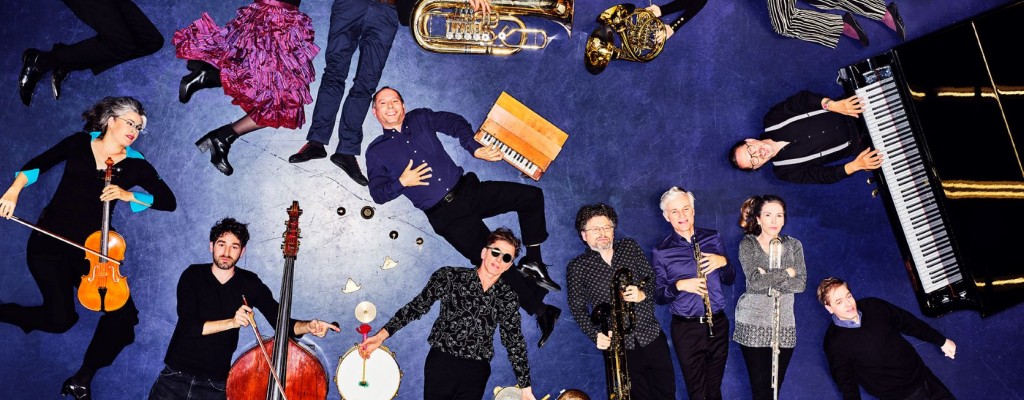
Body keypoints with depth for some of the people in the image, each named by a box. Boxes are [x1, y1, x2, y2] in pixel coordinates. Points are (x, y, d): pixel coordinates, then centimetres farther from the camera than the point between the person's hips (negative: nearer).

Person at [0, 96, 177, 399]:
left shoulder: (136, 164, 1)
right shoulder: (79, 143, 4)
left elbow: (169, 201, -5)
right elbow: (38, 164, 9)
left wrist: (129, 195, -16)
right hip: (49, 241, -2)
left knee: (123, 313, -12)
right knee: (61, 318, -15)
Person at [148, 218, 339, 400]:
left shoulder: (250, 284, -1)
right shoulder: (193, 275, -2)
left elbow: (282, 323, -4)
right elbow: (189, 325, -14)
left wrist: (308, 326, -24)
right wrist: (231, 322, -27)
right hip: (176, 376, 0)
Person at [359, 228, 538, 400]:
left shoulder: (508, 298, 2)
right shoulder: (450, 276, -4)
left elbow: (514, 342, 5)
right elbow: (418, 306, -1)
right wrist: (381, 335, -8)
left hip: (476, 373, 2)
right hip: (441, 364, -1)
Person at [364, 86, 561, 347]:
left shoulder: (420, 118, 13)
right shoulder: (376, 151, 7)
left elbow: (456, 123, 12)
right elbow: (378, 193, 3)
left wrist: (475, 148, -3)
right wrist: (402, 182, -15)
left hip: (468, 190, 4)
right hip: (445, 215, -4)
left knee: (531, 196, -8)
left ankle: (533, 263, 5)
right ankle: (541, 309, -5)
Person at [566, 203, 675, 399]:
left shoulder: (630, 247, 4)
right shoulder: (577, 267, -4)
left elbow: (652, 277, 9)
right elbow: (578, 308, -1)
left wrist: (643, 293, -12)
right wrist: (595, 334, -14)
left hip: (651, 335, 3)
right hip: (618, 344, -2)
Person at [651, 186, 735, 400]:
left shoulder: (713, 238, 5)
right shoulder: (661, 252, -4)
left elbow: (729, 280, 10)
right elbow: (658, 296, -2)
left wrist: (723, 261, -11)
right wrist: (679, 285, -20)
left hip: (718, 324, 3)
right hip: (686, 329, -2)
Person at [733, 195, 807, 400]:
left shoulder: (793, 245, 7)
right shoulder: (747, 244, -2)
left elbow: (801, 283, -4)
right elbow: (755, 280, -16)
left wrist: (769, 280, -14)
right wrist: (786, 272, -9)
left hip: (784, 324, 3)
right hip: (754, 324, -3)